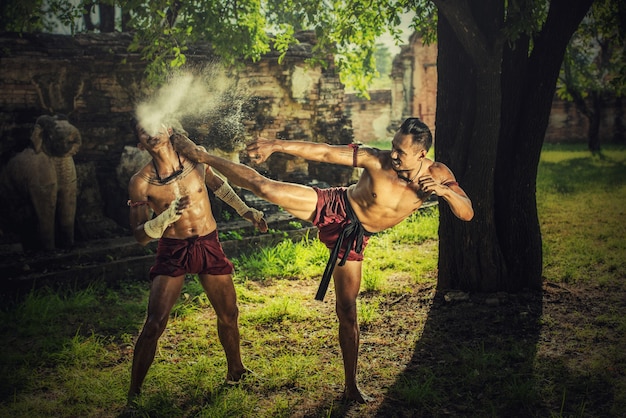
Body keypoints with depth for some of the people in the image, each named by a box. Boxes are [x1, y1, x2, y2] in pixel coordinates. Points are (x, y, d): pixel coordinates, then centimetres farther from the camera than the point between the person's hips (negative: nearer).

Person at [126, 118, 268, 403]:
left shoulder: (195, 160, -6)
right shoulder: (140, 182, -15)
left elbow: (218, 185, 16)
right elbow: (140, 236, -14)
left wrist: (246, 212, 14)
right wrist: (169, 215, -29)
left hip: (209, 246, 3)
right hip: (173, 252, -3)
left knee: (229, 314, 12)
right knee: (154, 324, -13)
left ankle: (235, 371, 38)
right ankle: (133, 395, 1)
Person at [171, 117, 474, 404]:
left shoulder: (436, 174, -14)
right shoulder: (376, 160, -22)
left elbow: (467, 214, -16)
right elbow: (324, 152, -20)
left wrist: (445, 191, -36)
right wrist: (275, 145, -26)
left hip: (353, 238, 2)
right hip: (332, 208, -2)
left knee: (347, 311, 6)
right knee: (263, 187, -15)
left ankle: (351, 386, 21)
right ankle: (199, 155, 4)